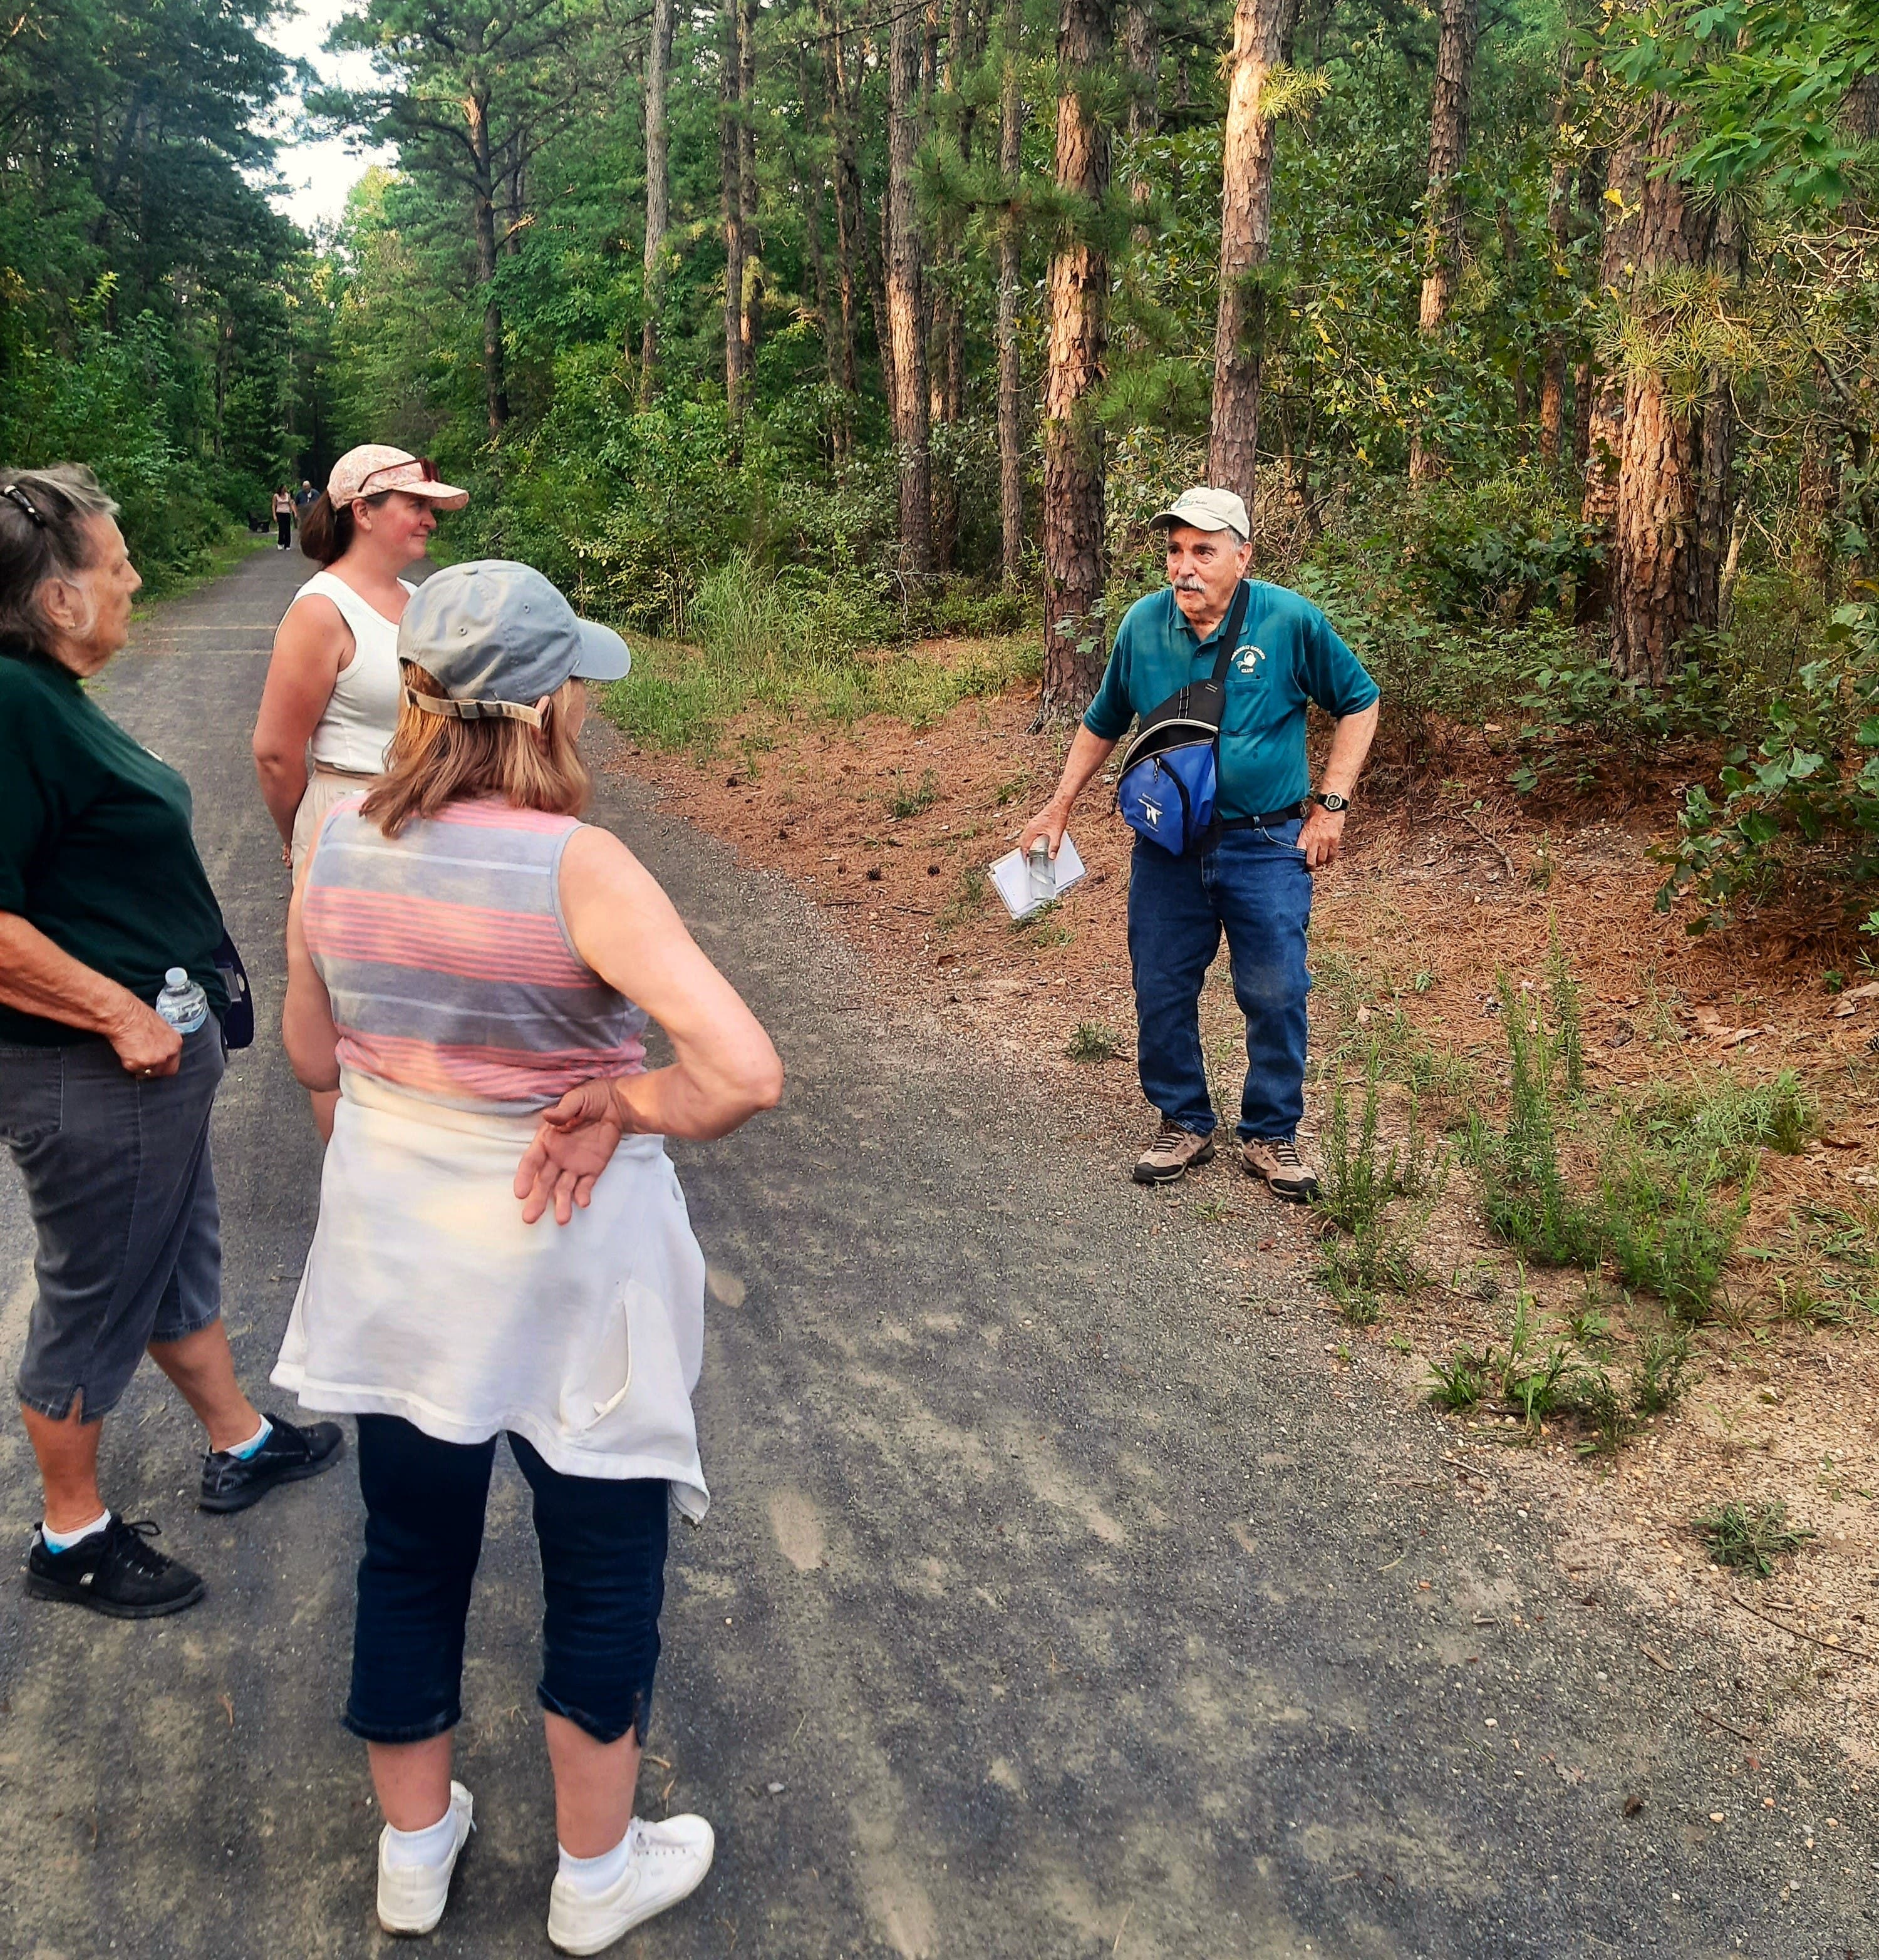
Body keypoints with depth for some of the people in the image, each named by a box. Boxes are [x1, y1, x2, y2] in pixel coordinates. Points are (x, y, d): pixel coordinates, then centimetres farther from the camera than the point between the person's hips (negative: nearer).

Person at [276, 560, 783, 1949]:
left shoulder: (338, 850, -7)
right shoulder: (576, 869, -24)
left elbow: (314, 1060, 7)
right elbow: (746, 1071, -33)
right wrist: (615, 1103, -18)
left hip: (393, 1259, 5)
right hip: (563, 1269, -5)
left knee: (412, 1559, 23)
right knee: (604, 1574, 17)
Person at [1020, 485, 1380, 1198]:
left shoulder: (1291, 620, -9)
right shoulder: (1142, 624, -1)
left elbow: (1359, 703, 3)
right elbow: (1102, 724, 15)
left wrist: (1330, 803, -2)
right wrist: (1060, 806, 13)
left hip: (1266, 845, -3)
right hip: (1167, 848, 3)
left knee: (1276, 997, 0)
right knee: (1162, 993, 8)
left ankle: (1271, 1134, 19)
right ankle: (1184, 1124, 27)